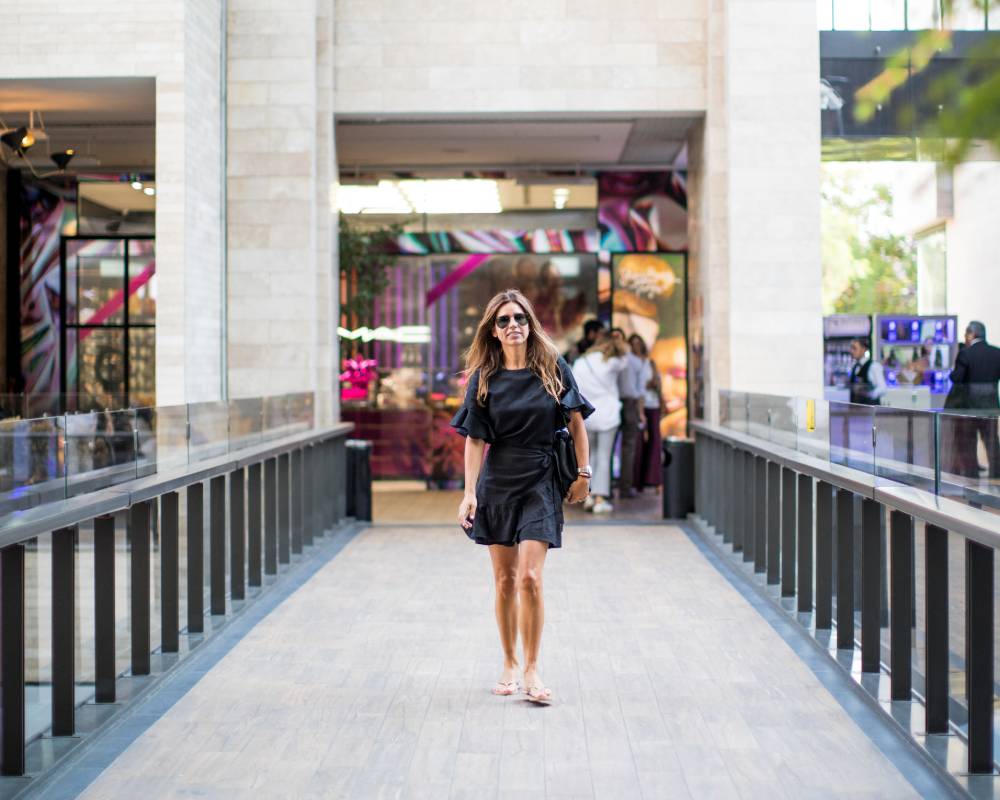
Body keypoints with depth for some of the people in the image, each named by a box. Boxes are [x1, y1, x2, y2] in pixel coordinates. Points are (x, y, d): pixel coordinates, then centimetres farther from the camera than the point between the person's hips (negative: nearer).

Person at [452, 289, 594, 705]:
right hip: (497, 483, 2)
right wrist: (469, 494, -10)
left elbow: (576, 421, 5)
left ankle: (532, 669, -2)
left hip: (541, 483, -2)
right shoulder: (484, 378, 0)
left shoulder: (553, 368, -1)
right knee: (504, 580, 8)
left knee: (529, 577, -12)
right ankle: (509, 665, 21)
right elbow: (475, 439, -3)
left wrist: (583, 473, 2)